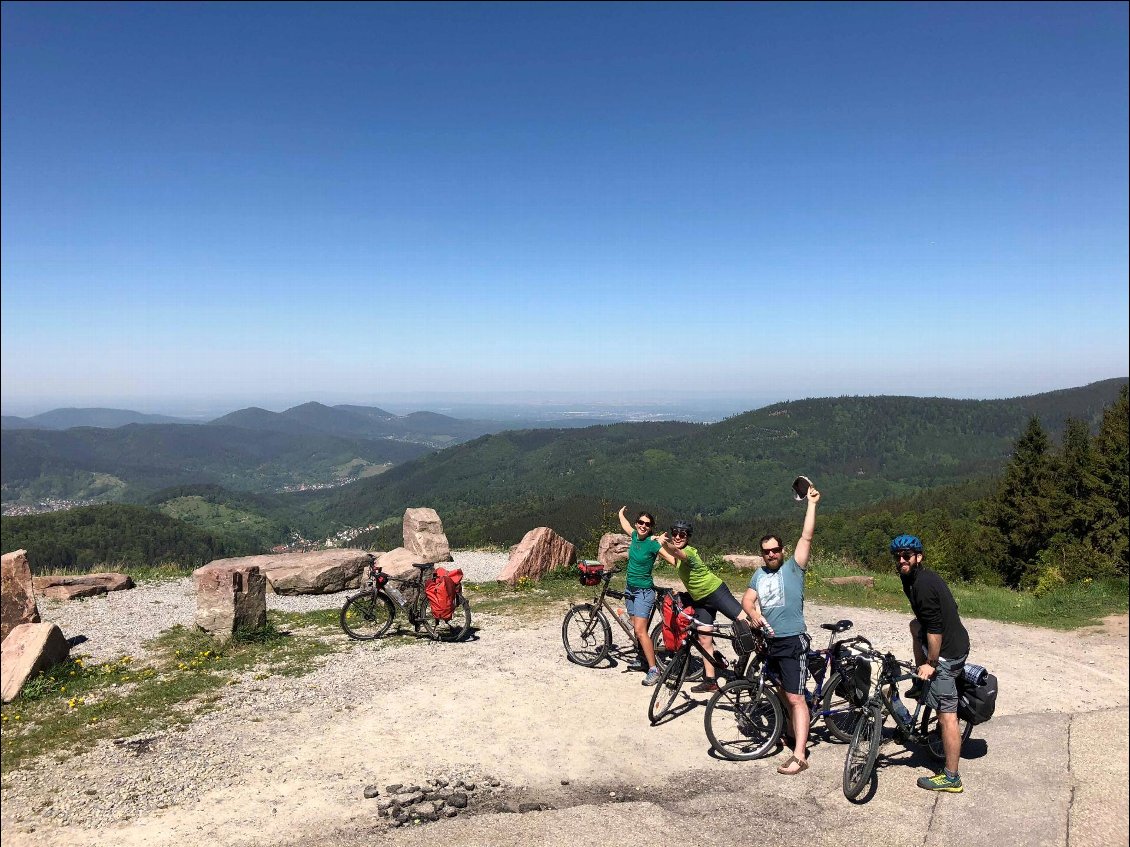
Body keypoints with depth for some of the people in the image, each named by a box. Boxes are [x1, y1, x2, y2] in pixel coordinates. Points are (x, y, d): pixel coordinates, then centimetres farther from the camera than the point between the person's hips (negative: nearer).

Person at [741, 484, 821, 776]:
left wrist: (811, 503, -16)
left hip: (793, 641, -7)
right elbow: (747, 599, 3)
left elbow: (807, 537, -13)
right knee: (785, 694, 18)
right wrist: (754, 615, -18)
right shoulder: (759, 575, 12)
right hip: (770, 641, 7)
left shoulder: (793, 568, -5)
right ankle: (798, 737, 33)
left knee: (795, 698, -10)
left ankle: (799, 756, -11)